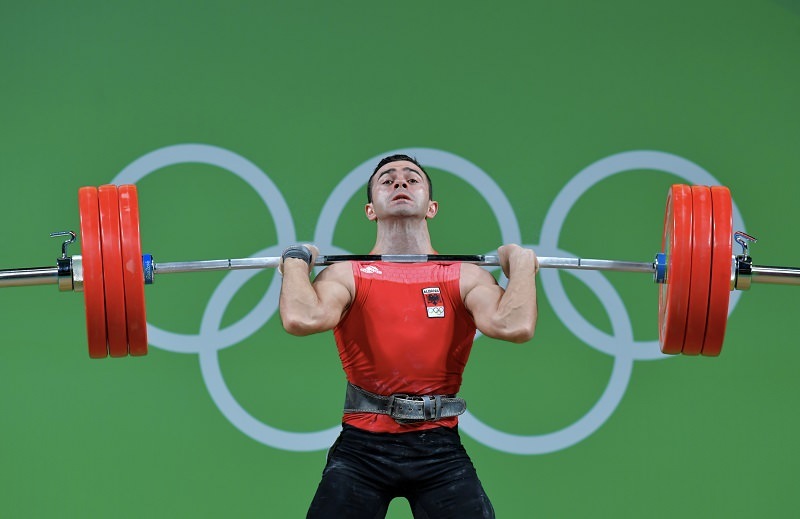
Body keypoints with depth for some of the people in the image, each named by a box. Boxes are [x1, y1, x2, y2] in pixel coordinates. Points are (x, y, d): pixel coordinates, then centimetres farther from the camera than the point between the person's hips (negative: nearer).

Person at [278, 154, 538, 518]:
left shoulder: (465, 277, 6)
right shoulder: (348, 274, 4)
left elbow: (514, 326, -15)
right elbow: (302, 319, -18)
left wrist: (521, 263, -1)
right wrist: (296, 261, -2)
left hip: (439, 448, 1)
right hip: (361, 447, 0)